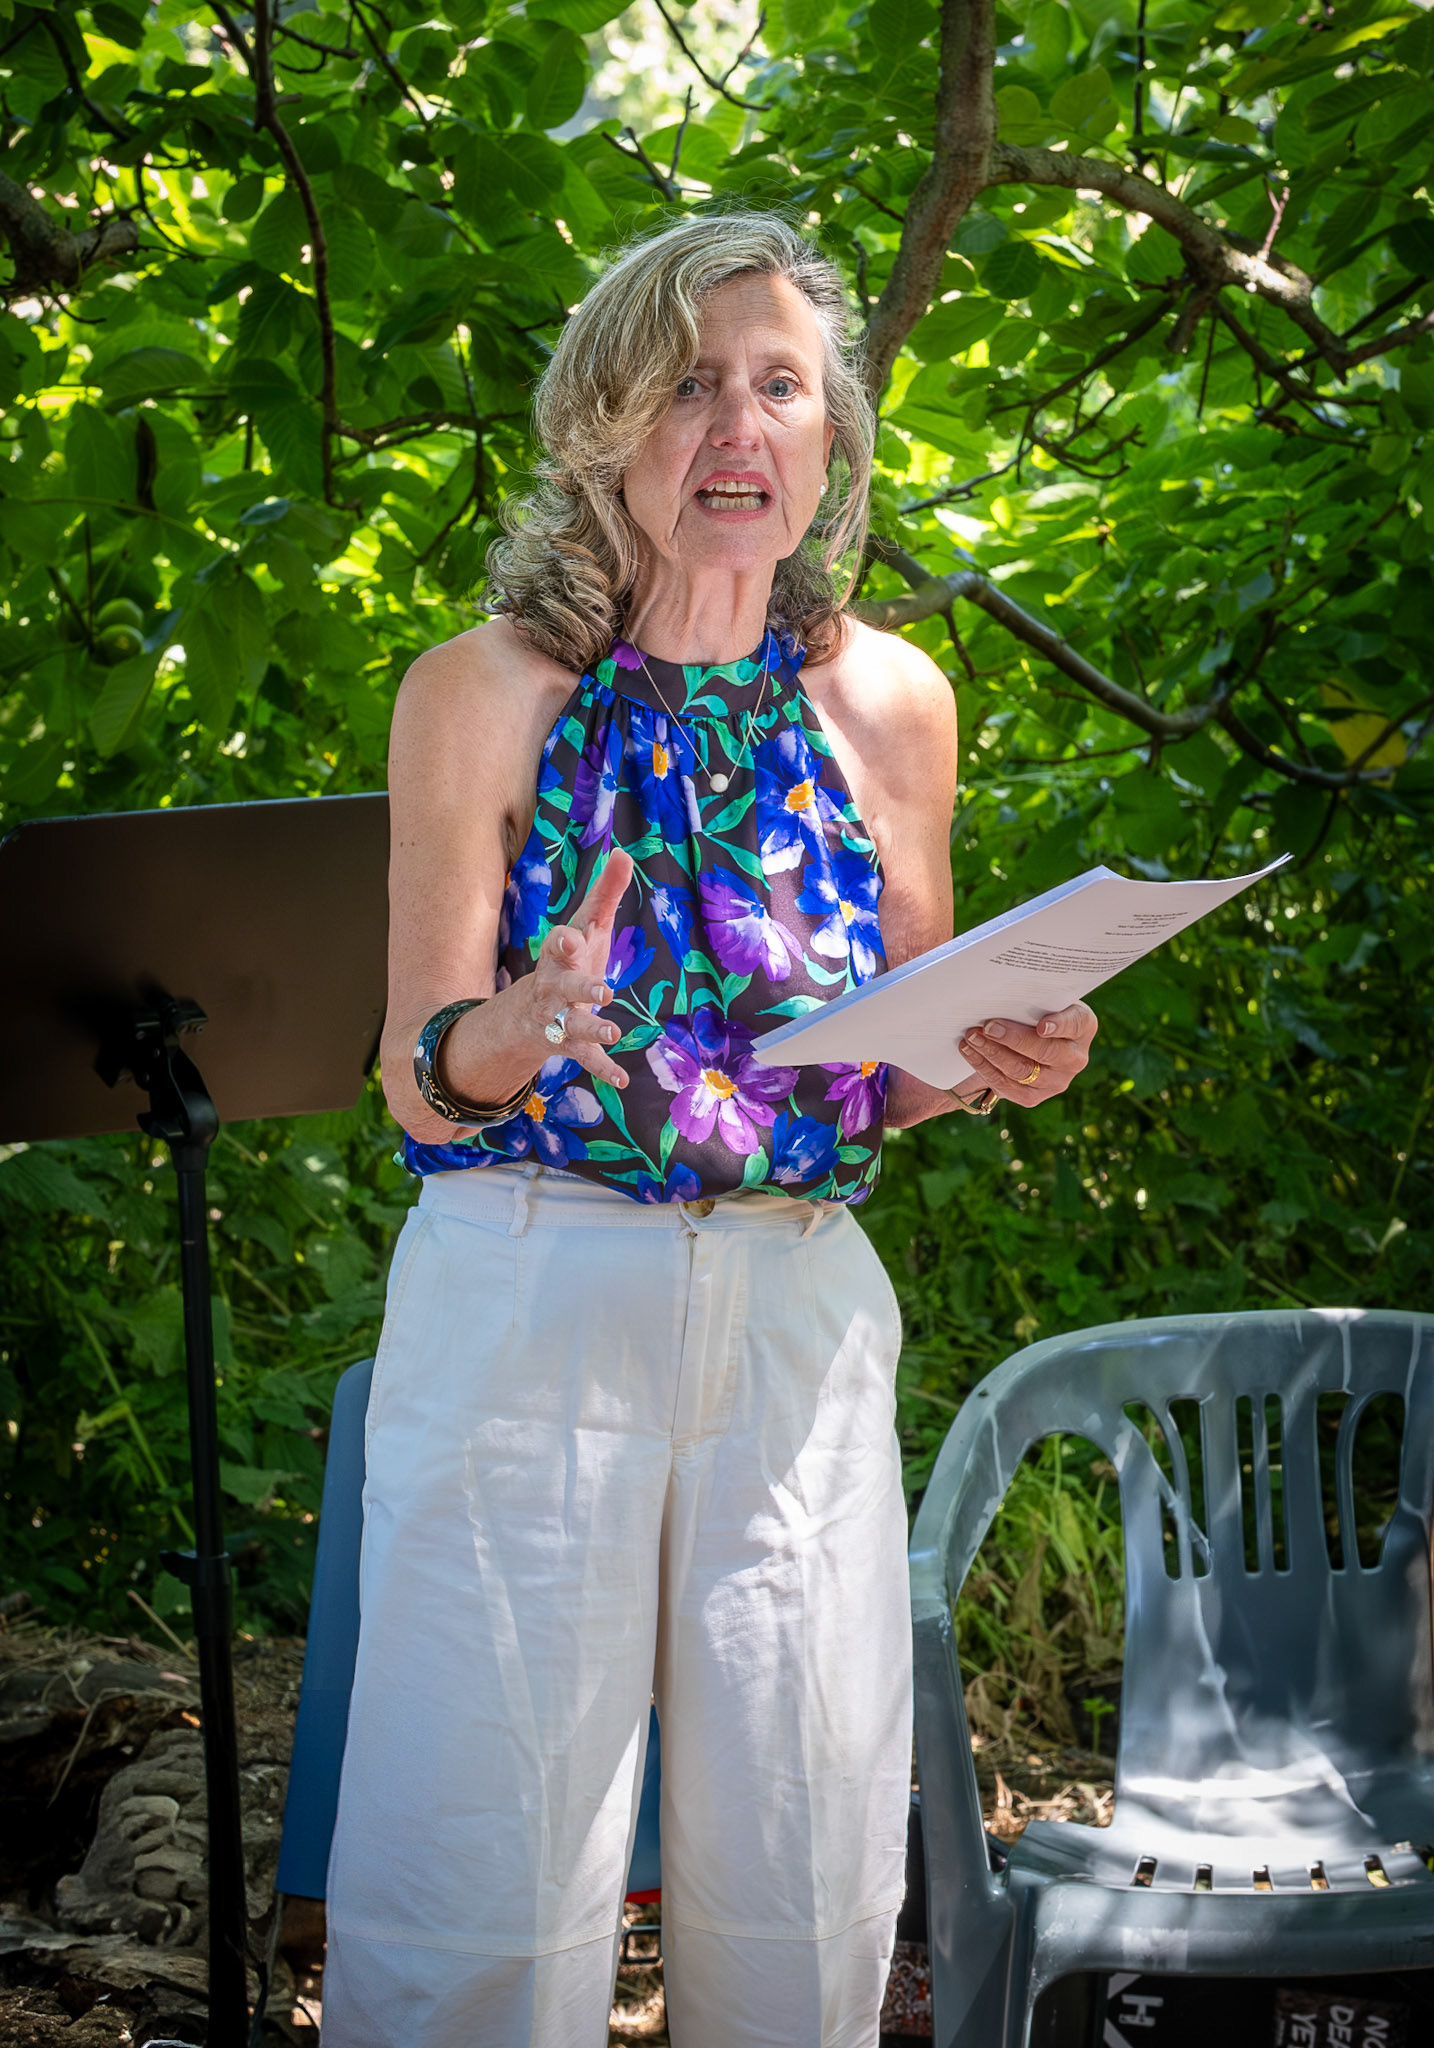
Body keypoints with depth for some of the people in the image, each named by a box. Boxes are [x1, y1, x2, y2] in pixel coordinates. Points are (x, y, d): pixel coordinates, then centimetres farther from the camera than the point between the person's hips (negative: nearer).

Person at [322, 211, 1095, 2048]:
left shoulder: (890, 705, 7)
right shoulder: (491, 692, -3)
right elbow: (414, 1082, -2)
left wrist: (1005, 1059, -7)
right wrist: (507, 1038, -25)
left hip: (801, 1309, 3)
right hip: (527, 1295, -3)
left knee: (807, 1899, 6)